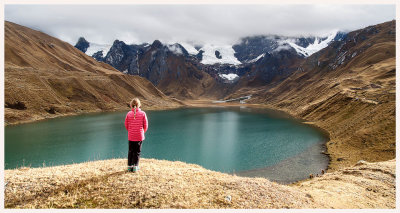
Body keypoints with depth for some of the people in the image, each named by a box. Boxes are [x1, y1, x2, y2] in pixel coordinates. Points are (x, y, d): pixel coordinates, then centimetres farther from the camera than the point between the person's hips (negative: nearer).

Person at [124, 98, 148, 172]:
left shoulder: (128, 114, -5)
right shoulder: (143, 113, -8)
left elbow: (126, 125, 3)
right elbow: (146, 126, -3)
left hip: (131, 136, 2)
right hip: (140, 136, -2)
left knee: (130, 151, 14)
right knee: (137, 152, 8)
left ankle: (130, 166, 19)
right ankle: (135, 166, 8)